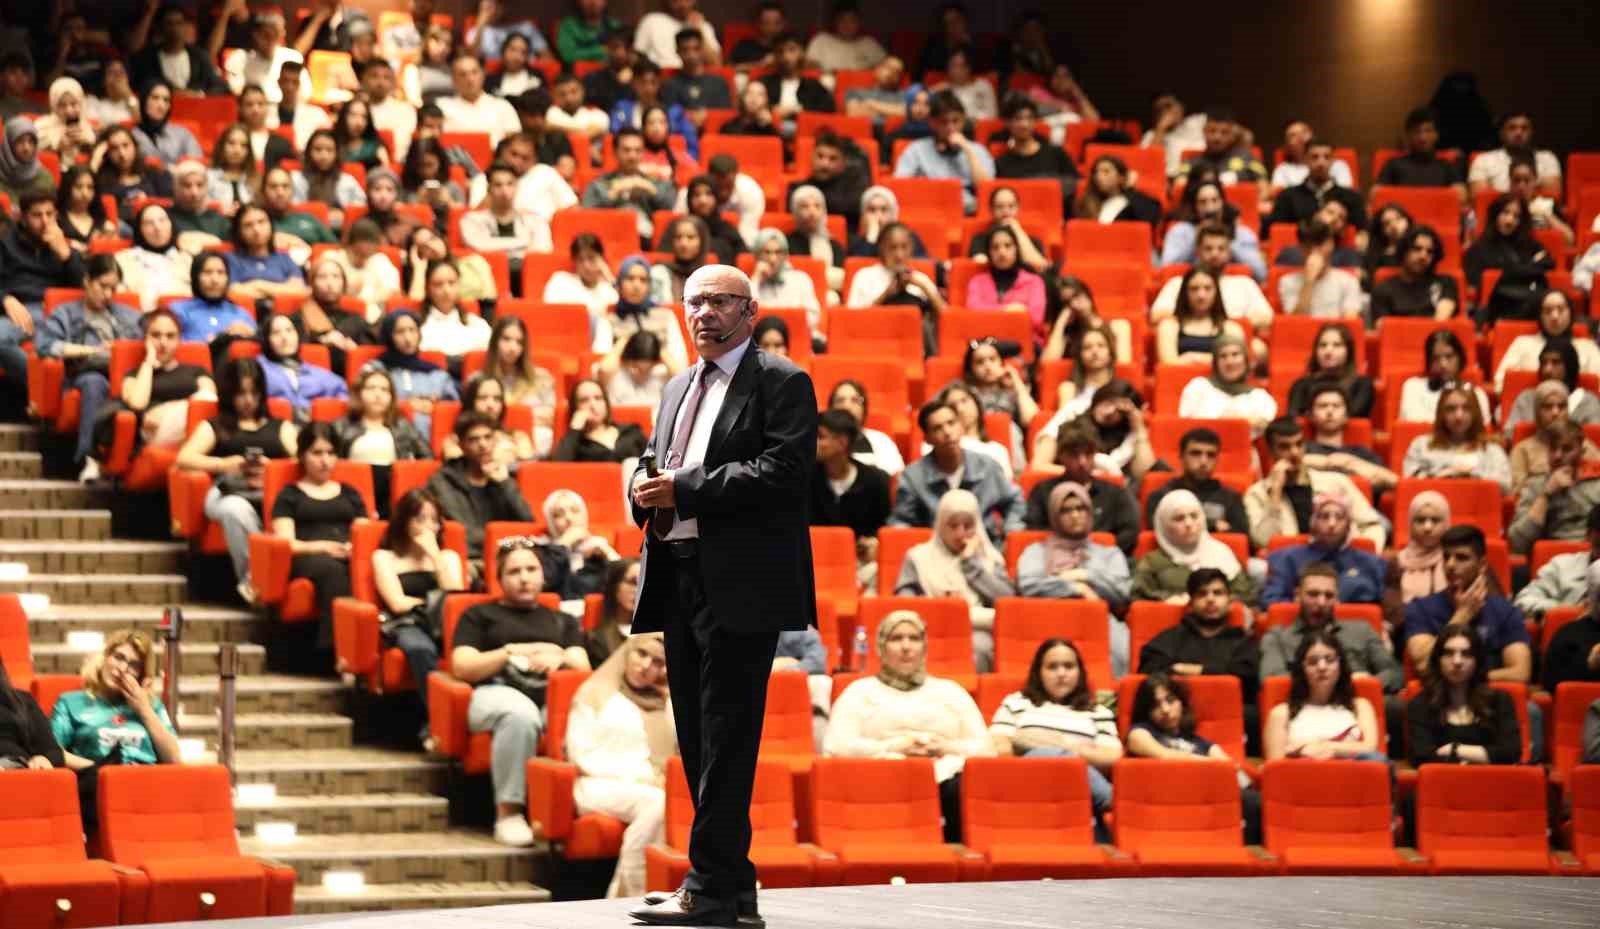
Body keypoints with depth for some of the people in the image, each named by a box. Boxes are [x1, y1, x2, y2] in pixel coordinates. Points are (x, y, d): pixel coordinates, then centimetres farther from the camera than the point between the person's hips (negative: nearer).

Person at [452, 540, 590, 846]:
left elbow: (583, 669, 17)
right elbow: (462, 667, 9)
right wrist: (517, 652, 1)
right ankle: (508, 813, -36)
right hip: (497, 693, -2)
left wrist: (560, 659, -6)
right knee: (521, 713, -43)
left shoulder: (563, 622, 33)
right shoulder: (479, 615, 25)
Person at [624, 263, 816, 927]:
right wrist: (647, 487, 2)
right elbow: (653, 464, 27)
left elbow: (781, 472, -15)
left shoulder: (781, 383, -3)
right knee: (698, 737, 10)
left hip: (741, 584, -8)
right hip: (680, 578, 8)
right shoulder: (679, 388, 22)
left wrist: (683, 489, -16)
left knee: (725, 736, -10)